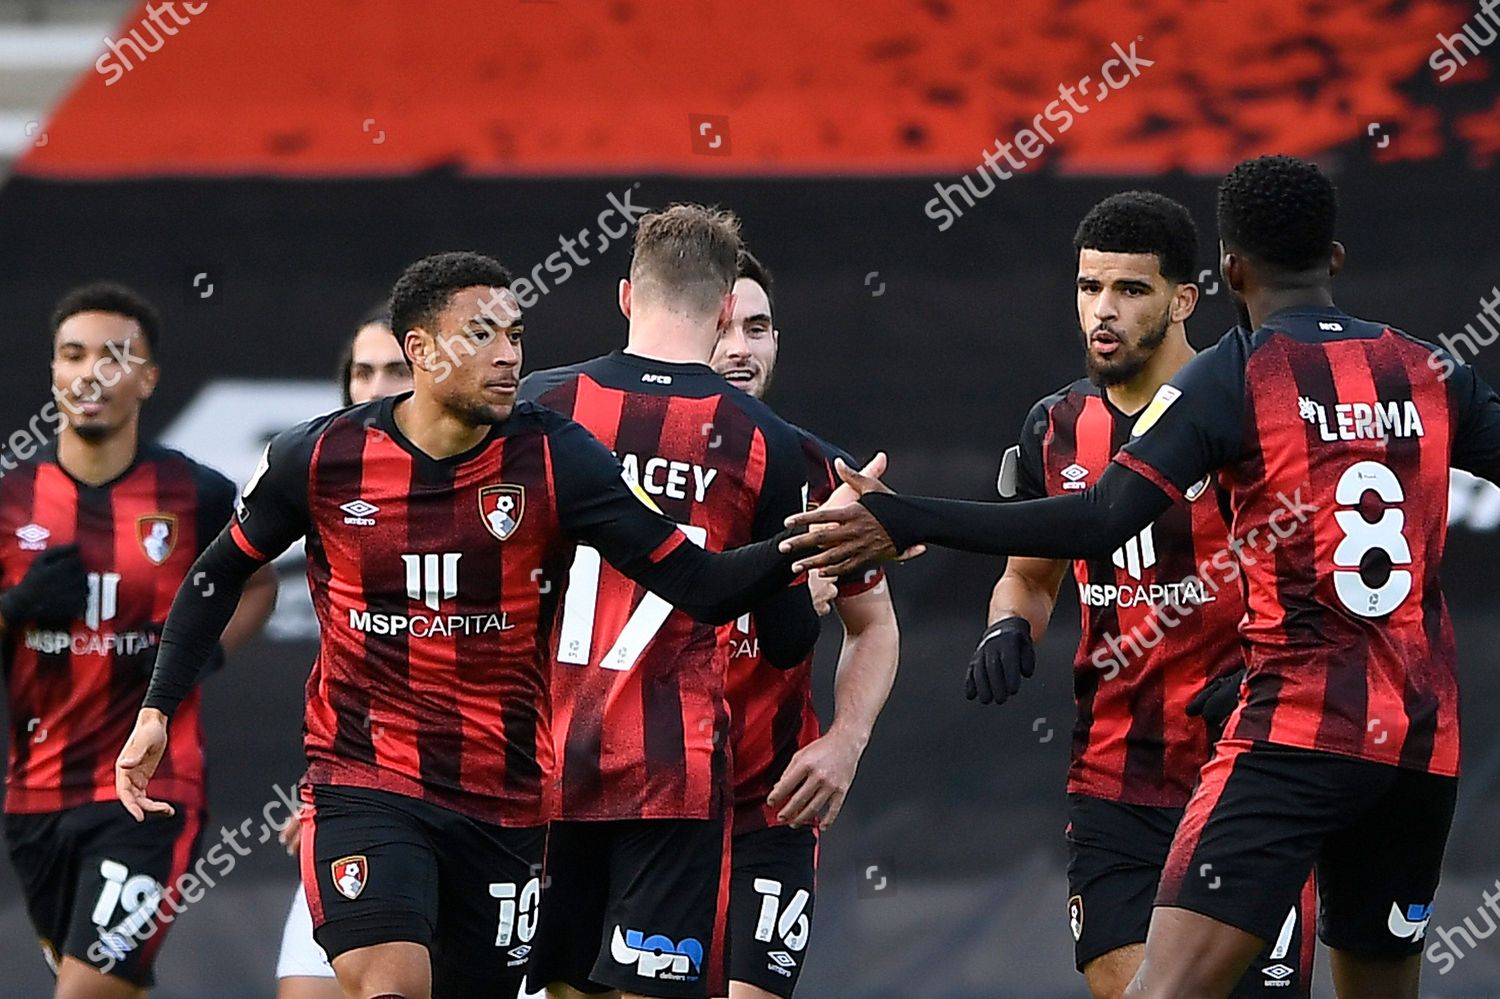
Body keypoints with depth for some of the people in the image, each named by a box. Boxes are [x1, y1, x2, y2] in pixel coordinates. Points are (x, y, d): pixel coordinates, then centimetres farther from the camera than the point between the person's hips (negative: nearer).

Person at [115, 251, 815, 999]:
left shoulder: (553, 460, -8)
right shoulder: (321, 459, -6)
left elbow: (700, 585, -13)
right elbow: (218, 577, 12)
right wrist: (156, 709, 8)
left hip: (503, 799, 2)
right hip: (364, 789, -2)